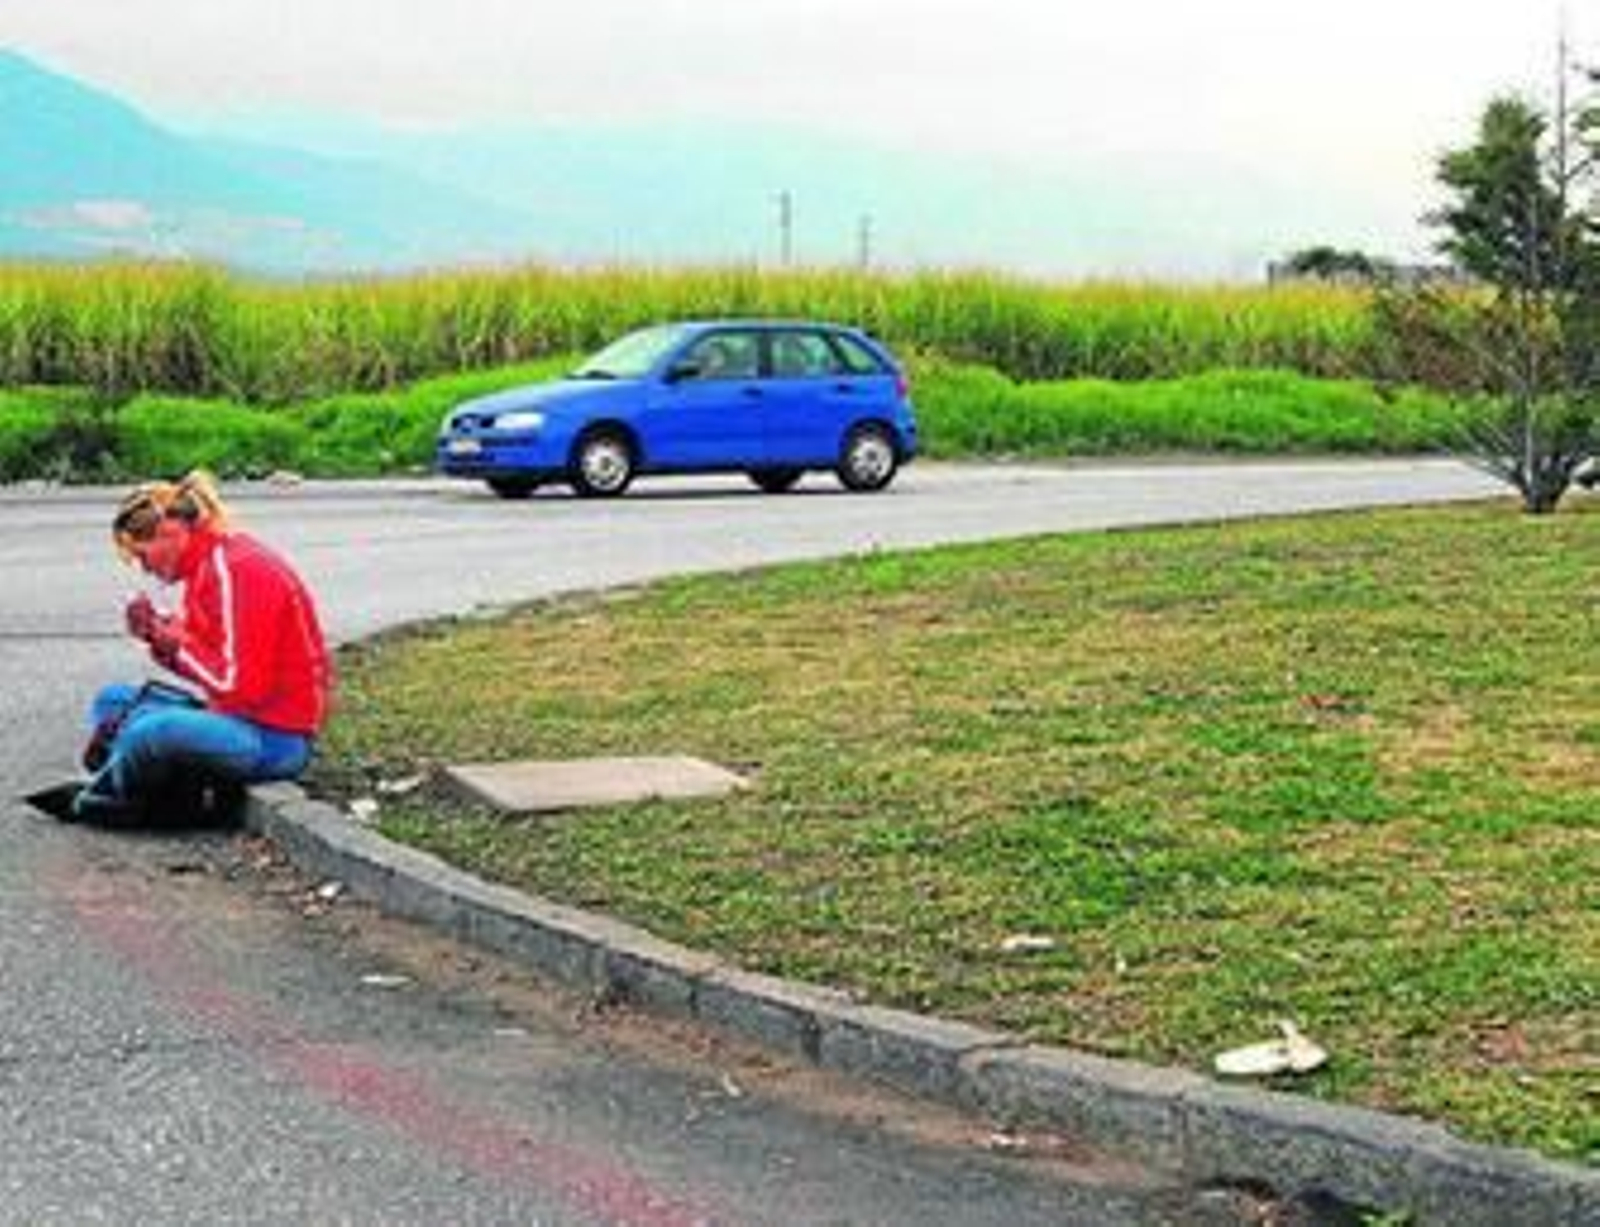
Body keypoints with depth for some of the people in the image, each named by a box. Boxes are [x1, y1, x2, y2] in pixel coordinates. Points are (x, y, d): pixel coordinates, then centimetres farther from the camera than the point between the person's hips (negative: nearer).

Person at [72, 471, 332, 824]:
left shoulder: (236, 570, -19)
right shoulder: (205, 564, 10)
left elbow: (240, 685, -23)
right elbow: (203, 659, 14)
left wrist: (173, 642, -14)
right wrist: (159, 634, -3)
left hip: (276, 736, -11)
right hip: (234, 713, 11)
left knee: (151, 732, -32)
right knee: (111, 700, 16)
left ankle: (107, 799, 0)